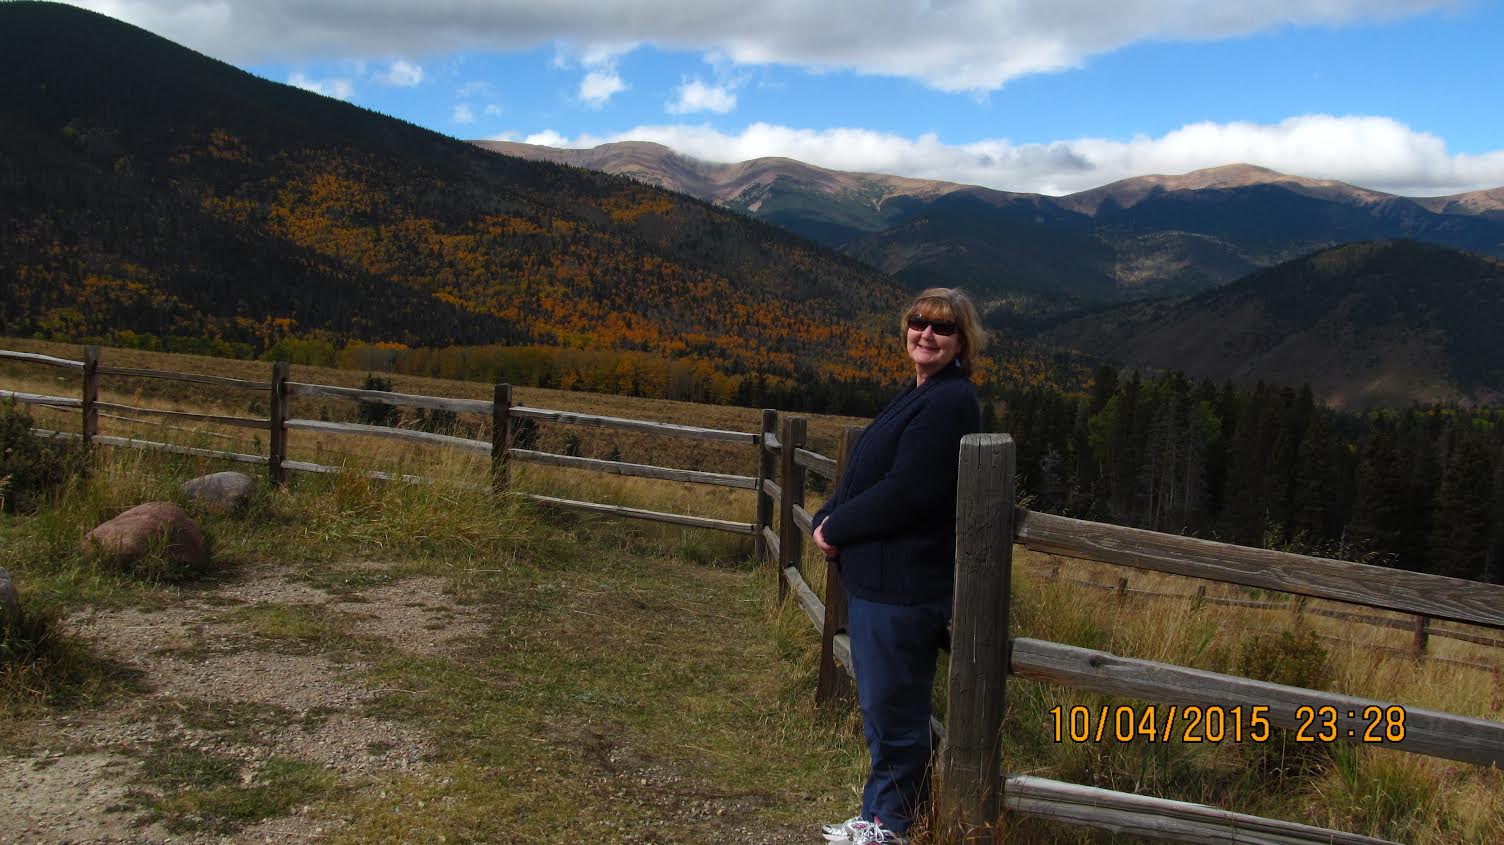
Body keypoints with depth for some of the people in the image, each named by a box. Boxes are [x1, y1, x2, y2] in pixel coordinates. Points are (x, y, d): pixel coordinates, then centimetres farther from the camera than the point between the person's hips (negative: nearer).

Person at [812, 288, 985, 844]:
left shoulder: (950, 402, -17)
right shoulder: (921, 396, 15)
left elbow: (905, 492, -24)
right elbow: (865, 475, 15)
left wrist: (835, 528, -13)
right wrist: (827, 519, -2)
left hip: (903, 584, -10)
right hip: (876, 574, 10)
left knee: (892, 709, 3)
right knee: (880, 706, 20)